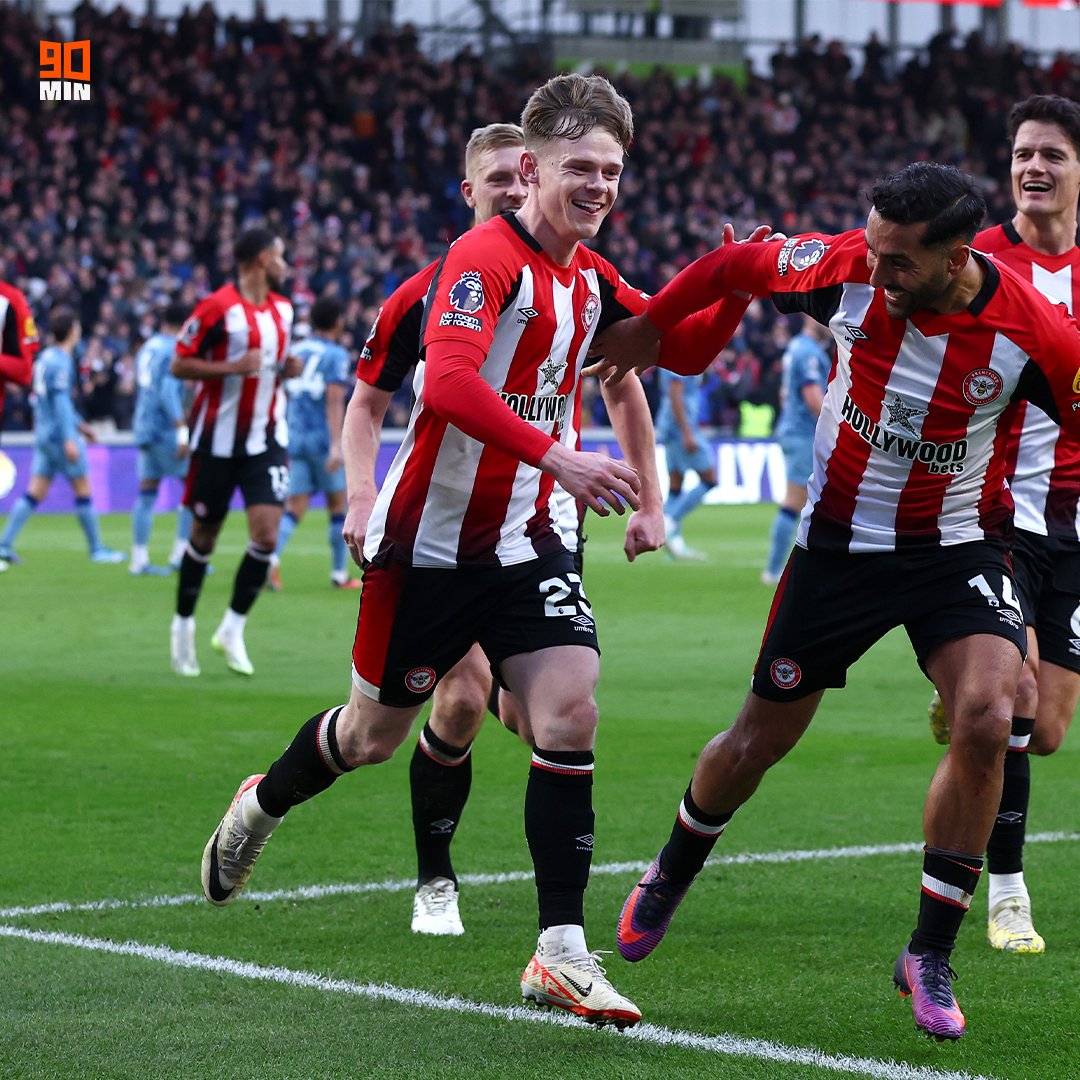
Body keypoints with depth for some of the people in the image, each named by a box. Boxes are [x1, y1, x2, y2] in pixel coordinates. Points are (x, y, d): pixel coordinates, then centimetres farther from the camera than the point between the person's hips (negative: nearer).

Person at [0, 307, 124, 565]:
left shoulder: (46, 357, 13)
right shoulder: (60, 361, -15)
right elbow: (60, 401, -21)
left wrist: (79, 424, 31)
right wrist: (69, 439, -23)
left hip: (44, 434, 9)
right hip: (59, 435, -9)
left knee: (35, 492, 6)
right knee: (83, 489, 2)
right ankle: (97, 550, 9)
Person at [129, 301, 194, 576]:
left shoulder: (146, 348, 16)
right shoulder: (174, 349, -9)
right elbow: (168, 391, -19)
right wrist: (182, 430, -21)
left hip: (143, 428, 8)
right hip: (165, 429, -8)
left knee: (147, 493, 8)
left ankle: (139, 559, 5)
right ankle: (181, 554, -5)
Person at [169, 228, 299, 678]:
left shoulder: (283, 309, 10)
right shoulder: (217, 307, -12)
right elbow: (179, 365, -12)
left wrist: (286, 370, 3)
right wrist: (233, 367, -24)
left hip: (265, 438, 5)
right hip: (218, 439, -5)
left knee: (266, 536, -9)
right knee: (204, 537, 6)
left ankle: (232, 629, 5)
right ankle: (183, 624, 25)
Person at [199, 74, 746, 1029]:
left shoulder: (591, 278, 4)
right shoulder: (486, 258, -20)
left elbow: (681, 344, 16)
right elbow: (448, 381, -35)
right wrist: (558, 456, -43)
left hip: (524, 539, 5)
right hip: (430, 539, -5)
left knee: (570, 711, -13)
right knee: (375, 733, 12)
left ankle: (562, 950, -10)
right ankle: (262, 806, 45)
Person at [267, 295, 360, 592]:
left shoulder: (295, 351, 11)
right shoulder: (336, 355, -6)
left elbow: (285, 396, 17)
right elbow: (334, 401, -16)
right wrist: (336, 444, -22)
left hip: (295, 438, 5)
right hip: (323, 439, -5)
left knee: (294, 507, 0)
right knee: (338, 505, 9)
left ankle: (271, 557, -24)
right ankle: (339, 574, 15)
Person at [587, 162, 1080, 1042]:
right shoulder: (850, 269, -18)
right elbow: (738, 264, 0)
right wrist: (644, 328, 12)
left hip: (960, 547, -1)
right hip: (842, 538, 1)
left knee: (986, 719, -24)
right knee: (763, 737, 9)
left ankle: (931, 954, -9)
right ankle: (669, 879, 41)